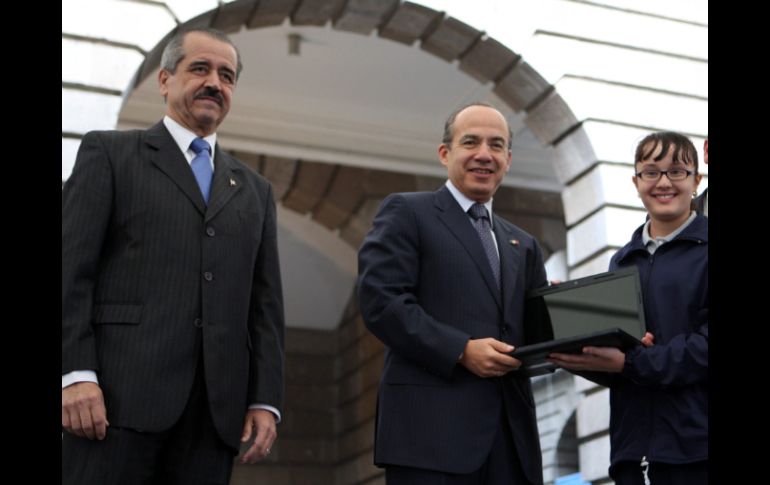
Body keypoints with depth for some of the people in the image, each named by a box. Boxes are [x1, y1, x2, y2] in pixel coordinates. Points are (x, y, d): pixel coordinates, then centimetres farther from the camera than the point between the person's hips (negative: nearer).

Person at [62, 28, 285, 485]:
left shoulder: (255, 190, 22)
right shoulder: (109, 152, 10)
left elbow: (266, 303, 16)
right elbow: (72, 269, 0)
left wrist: (266, 400, 5)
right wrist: (76, 374, -11)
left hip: (216, 409, 4)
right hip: (120, 392, -4)